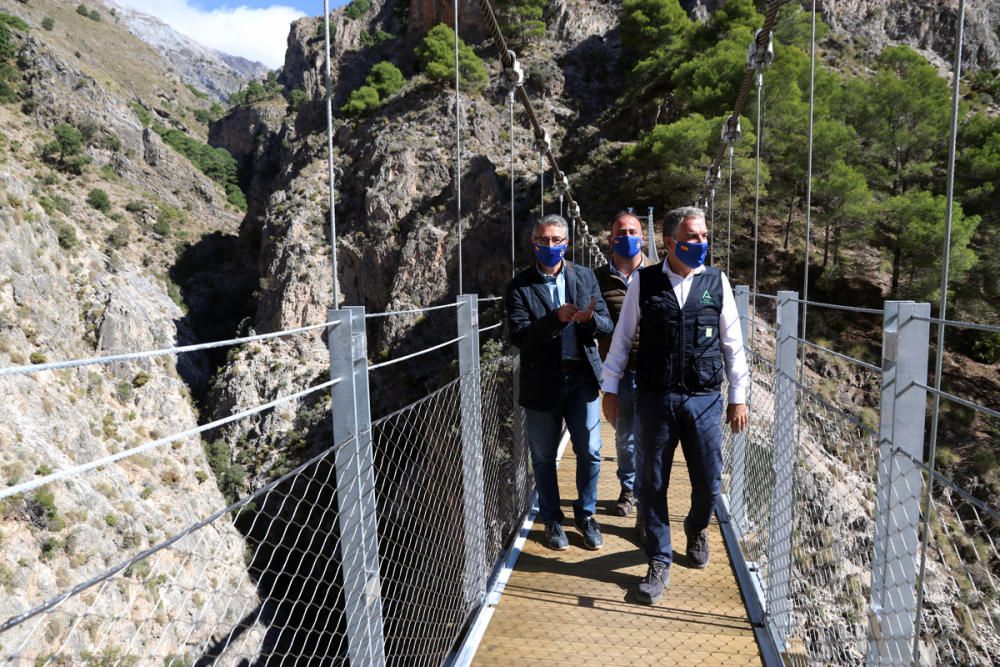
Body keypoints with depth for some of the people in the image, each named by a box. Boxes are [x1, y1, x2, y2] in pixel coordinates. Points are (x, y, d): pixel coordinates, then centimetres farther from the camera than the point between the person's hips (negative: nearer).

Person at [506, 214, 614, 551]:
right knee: (543, 458, 11)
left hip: (582, 377, 2)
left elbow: (606, 325, 2)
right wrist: (556, 318, -25)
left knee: (590, 453, 6)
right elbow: (518, 336, -13)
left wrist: (589, 318, -21)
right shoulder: (520, 285, -3)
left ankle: (585, 514, 30)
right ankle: (552, 520, 31)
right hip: (541, 382, -1)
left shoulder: (585, 277, 5)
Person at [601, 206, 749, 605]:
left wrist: (738, 397, 7)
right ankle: (659, 564, 23)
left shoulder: (717, 282, 4)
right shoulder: (644, 282, 1)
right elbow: (622, 337, 6)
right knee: (653, 484, 6)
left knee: (709, 484, 9)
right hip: (655, 399, -1)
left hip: (705, 400, 1)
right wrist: (610, 388, 5)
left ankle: (696, 530, 43)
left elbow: (732, 344, 8)